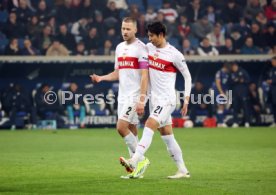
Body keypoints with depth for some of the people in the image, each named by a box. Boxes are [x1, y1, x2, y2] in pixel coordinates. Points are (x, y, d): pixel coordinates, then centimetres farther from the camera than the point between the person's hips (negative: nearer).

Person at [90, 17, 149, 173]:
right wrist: (101, 78, 2)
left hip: (135, 95, -7)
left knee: (121, 127, -16)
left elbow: (145, 76, -14)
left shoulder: (140, 48, -10)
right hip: (123, 95, 7)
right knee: (131, 130, 7)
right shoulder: (119, 48, 14)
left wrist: (141, 100, -20)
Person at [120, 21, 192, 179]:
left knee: (149, 126, -23)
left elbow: (187, 76, -2)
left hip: (167, 99, -7)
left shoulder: (174, 54, -9)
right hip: (155, 99, 7)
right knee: (167, 136, 8)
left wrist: (186, 100, -6)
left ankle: (134, 162, -34)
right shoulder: (149, 48, 7)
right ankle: (183, 171, 14)